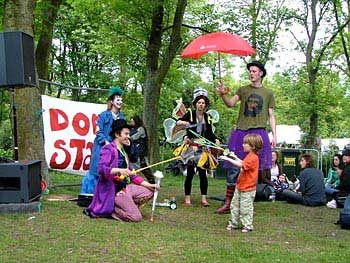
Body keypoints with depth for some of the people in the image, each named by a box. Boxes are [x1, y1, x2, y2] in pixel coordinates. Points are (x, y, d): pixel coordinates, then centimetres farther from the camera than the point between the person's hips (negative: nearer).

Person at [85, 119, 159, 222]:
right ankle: (108, 209, -1)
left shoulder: (123, 152, 18)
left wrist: (148, 185, 8)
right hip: (113, 190, -9)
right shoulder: (108, 149, -9)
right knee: (136, 217, -17)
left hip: (126, 187, 9)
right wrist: (119, 170, -37)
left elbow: (132, 174, 17)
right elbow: (101, 169, -23)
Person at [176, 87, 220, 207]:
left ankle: (204, 199, 7)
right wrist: (183, 122, -24)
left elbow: (210, 133, 12)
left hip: (202, 148, 3)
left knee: (203, 173, 2)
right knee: (190, 173, -1)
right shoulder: (190, 114, 0)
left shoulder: (207, 117, 10)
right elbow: (177, 122, -3)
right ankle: (187, 199, 7)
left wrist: (216, 139, -7)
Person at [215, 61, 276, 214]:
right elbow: (231, 103, -3)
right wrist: (223, 95, -24)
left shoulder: (268, 93, 14)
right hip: (240, 131, 0)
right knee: (234, 168, -1)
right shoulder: (243, 90, 13)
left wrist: (274, 135, 4)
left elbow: (271, 116, 13)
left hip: (258, 132, 0)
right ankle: (228, 203, 4)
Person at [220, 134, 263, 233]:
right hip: (240, 186, 10)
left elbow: (241, 165, -31)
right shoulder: (249, 156, 12)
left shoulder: (253, 158, -20)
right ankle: (233, 223, 23)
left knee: (245, 208, -1)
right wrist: (235, 156, 21)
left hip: (247, 189, -10)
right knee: (235, 205, 13)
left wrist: (228, 159, -30)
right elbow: (242, 163, 29)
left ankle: (248, 225, 10)